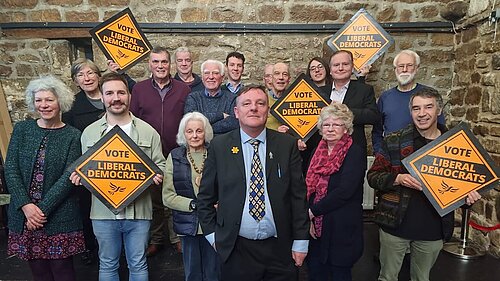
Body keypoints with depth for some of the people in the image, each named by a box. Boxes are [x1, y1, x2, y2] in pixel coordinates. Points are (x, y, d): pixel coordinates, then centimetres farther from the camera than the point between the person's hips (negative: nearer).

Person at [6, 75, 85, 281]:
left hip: (59, 216, -2)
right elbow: (10, 170, 0)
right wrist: (26, 205, -10)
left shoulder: (73, 136, -3)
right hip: (24, 214, 3)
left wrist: (43, 208, -14)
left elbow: (69, 177, -9)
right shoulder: (22, 129, 5)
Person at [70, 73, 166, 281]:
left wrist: (157, 177, -15)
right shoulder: (89, 132, 5)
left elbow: (160, 164, 5)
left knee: (138, 264, 14)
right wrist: (79, 176, -8)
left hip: (138, 210, -1)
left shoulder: (148, 131, 1)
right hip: (103, 211, 1)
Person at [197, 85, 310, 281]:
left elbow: (298, 195, -1)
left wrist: (300, 240, -1)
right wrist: (212, 234, 2)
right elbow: (205, 196, 4)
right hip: (235, 250, 0)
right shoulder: (219, 146, -2)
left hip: (280, 250, 1)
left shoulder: (287, 144, -2)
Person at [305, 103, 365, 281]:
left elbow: (344, 191, -20)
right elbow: (310, 188, 7)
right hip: (316, 228, 5)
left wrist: (313, 210, -13)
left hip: (342, 229, -5)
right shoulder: (318, 152, 9)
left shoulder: (355, 153, -10)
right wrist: (309, 220, -4)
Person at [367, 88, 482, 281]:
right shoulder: (393, 141, -6)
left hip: (433, 230, 2)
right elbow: (373, 176, -5)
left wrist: (470, 194, -8)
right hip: (396, 225, -2)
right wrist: (397, 179, -22)